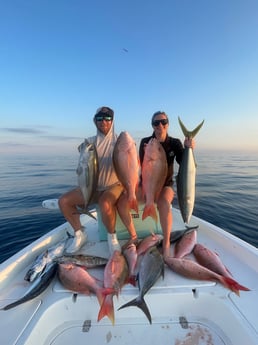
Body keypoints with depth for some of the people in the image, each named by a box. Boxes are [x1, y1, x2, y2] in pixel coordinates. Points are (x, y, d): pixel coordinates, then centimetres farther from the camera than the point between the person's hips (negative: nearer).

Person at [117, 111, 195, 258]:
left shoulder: (175, 143, -4)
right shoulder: (145, 142, -4)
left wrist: (188, 148, -34)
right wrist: (147, 155, -32)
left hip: (166, 185, -1)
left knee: (163, 202, -37)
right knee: (122, 200, -21)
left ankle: (166, 243, -16)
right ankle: (133, 236, 0)